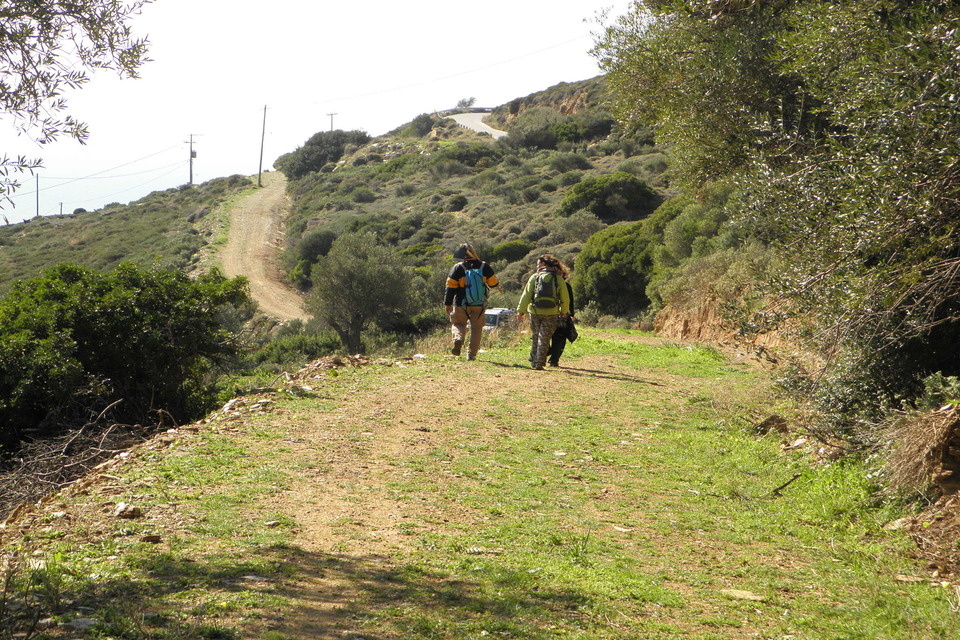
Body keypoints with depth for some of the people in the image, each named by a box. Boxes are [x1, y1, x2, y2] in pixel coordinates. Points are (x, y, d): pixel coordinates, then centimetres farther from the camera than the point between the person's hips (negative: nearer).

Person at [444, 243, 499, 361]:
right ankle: (471, 354, 6)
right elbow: (494, 283, 5)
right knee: (476, 328, 11)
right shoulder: (484, 267, -2)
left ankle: (458, 339, -16)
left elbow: (450, 287, -6)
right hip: (479, 304, 1)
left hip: (461, 304, -1)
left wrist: (447, 304, 1)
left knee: (458, 324, 16)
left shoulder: (458, 268, -8)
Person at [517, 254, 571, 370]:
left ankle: (533, 361, 18)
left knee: (535, 337, 16)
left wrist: (521, 310, 7)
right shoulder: (558, 278, 2)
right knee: (544, 339, 2)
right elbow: (565, 298, 6)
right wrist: (564, 312, 21)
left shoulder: (535, 277, 2)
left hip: (535, 312, 1)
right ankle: (539, 363, -2)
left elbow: (526, 295, 1)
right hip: (551, 313, -1)